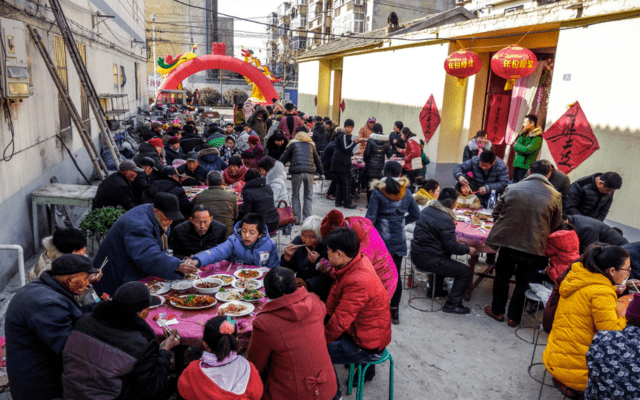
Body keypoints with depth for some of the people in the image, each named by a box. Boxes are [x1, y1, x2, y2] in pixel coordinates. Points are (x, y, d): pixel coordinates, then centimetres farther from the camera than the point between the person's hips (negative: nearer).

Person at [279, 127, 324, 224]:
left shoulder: (293, 144, 15)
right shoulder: (311, 145, 21)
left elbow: (284, 158, 14)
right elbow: (317, 160, 27)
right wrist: (321, 172, 37)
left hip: (296, 171, -2)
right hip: (310, 172, 2)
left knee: (295, 196, 9)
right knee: (309, 196, 12)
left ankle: (297, 219, 5)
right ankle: (307, 218, 7)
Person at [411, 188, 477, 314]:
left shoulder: (427, 209, 6)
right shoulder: (445, 220, -22)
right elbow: (452, 246, -19)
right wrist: (468, 249, -2)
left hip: (416, 254, 10)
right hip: (428, 260, -10)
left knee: (445, 260, 37)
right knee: (465, 272, 0)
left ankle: (436, 290, 44)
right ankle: (452, 305, 7)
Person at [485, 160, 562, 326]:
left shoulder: (512, 188, -1)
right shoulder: (555, 196, -2)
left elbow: (496, 213, 7)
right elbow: (555, 224, 10)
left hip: (507, 242, 1)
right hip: (534, 246, 0)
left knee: (502, 277, 22)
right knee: (523, 283, 18)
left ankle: (497, 311, 35)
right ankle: (514, 317, 29)